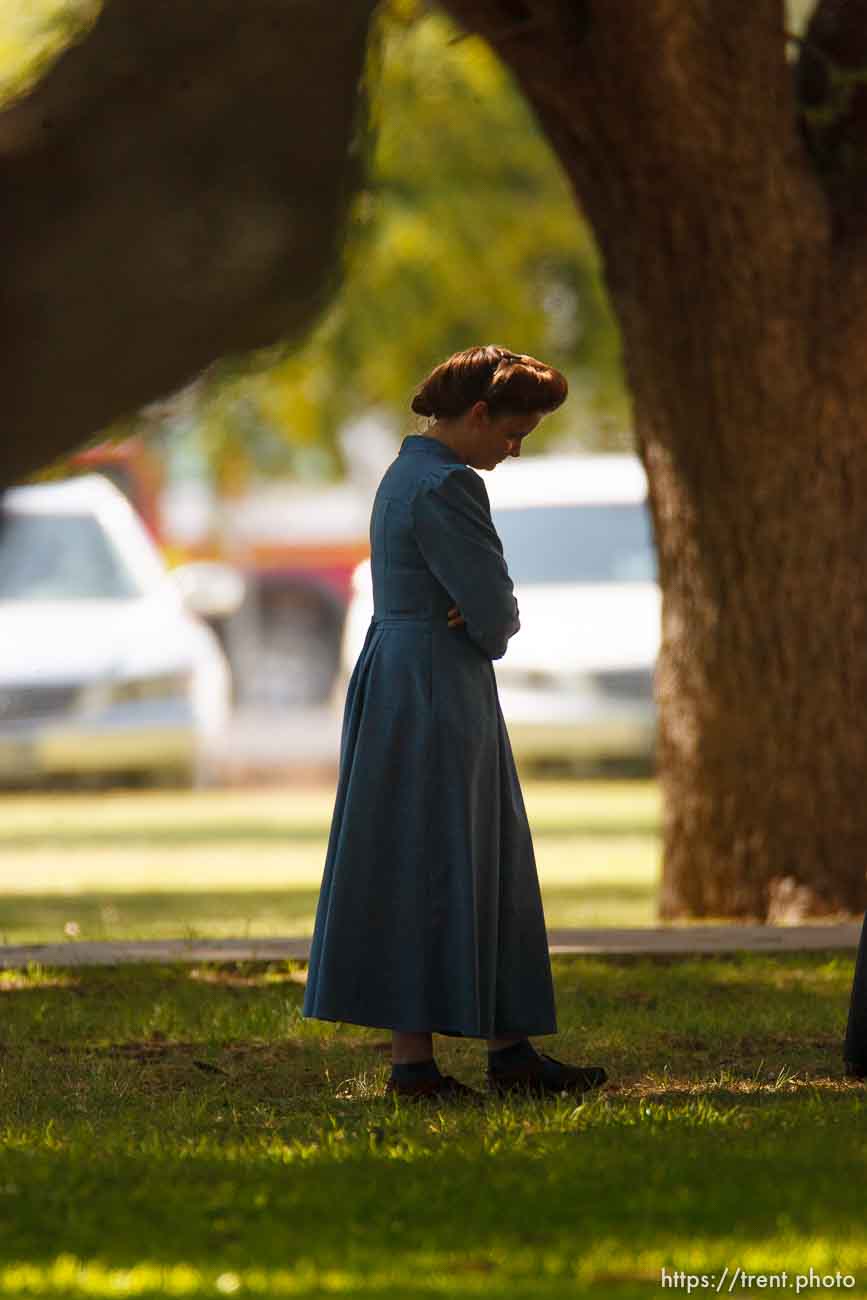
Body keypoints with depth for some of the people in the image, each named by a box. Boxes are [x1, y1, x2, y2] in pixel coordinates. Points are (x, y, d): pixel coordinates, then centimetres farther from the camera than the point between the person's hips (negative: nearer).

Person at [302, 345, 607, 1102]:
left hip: (398, 684, 10)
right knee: (428, 876, -7)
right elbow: (497, 613, -16)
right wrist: (491, 624, 5)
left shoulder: (408, 474, 16)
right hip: (434, 693, -10)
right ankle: (413, 1061, -5)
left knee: (485, 870, 12)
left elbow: (491, 614, 18)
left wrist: (485, 619, -4)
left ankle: (508, 1050, 16)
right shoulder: (446, 487, -16)